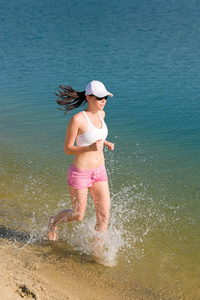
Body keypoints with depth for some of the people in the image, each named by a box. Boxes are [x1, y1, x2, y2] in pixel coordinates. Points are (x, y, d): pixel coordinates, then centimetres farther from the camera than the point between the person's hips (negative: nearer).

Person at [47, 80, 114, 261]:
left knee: (104, 214, 1)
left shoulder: (101, 114, 2)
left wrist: (106, 142, 6)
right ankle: (54, 221, 43)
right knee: (78, 216, 10)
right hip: (80, 173, -6)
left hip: (99, 172, 6)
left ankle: (97, 253, 19)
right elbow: (68, 149, -15)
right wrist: (90, 148, -30)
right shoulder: (77, 119, -20)